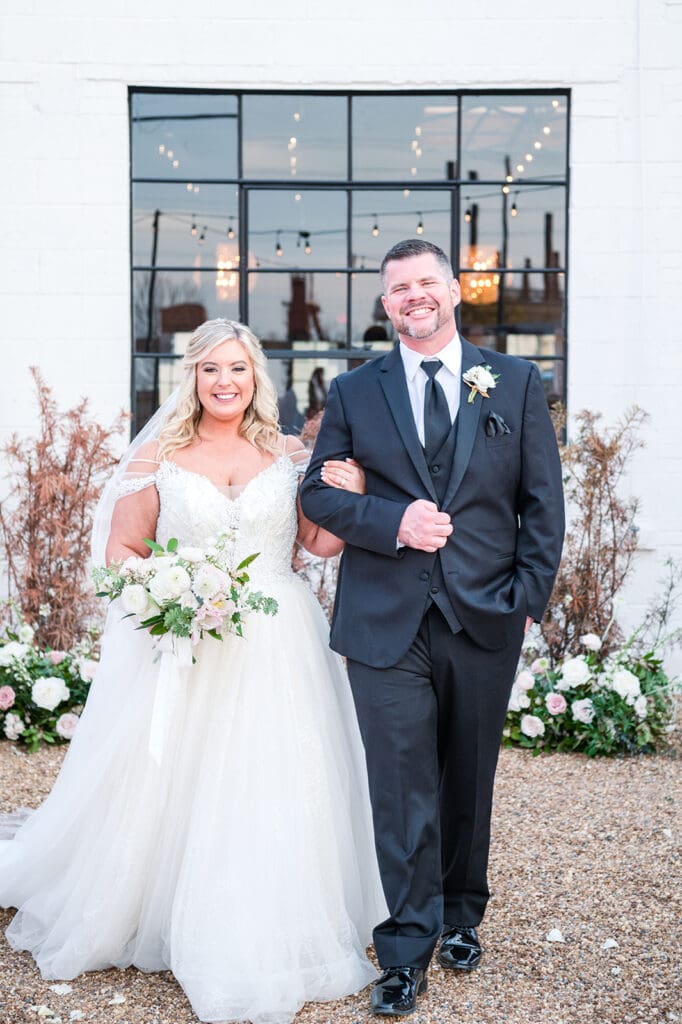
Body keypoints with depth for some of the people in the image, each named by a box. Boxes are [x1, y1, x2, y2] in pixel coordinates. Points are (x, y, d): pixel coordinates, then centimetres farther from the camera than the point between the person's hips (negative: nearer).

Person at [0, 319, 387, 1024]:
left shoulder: (289, 455, 8)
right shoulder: (158, 455, 4)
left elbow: (322, 542, 8)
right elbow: (121, 549, 3)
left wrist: (350, 490, -10)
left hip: (275, 648, 2)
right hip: (182, 647, -1)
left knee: (271, 792, 3)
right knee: (169, 788, 2)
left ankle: (259, 945, 18)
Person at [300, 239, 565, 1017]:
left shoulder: (515, 383, 7)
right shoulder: (353, 391, 8)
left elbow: (543, 499, 6)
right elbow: (317, 491, 5)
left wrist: (530, 594, -3)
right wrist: (393, 522, -12)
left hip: (485, 617, 1)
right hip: (385, 622, -1)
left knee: (468, 780, 14)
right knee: (401, 786, -1)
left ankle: (461, 917, 33)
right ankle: (407, 950, 9)